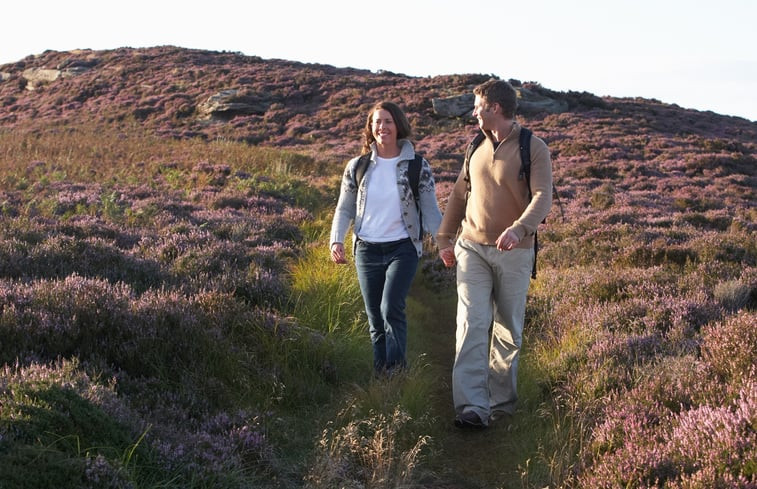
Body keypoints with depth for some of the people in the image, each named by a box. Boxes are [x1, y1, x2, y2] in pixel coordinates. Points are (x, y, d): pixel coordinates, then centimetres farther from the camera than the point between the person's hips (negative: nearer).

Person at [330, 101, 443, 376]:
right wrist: (336, 240, -8)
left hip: (402, 249, -3)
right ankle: (381, 379, 18)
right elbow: (344, 209, 8)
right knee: (375, 319, 8)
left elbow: (430, 210, 0)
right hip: (367, 250, 3)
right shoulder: (357, 166, 5)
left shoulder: (417, 167, -1)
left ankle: (397, 371, -10)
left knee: (391, 309, -20)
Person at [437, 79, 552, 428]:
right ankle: (472, 407, -16)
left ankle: (501, 402, 20)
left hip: (514, 254, -3)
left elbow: (542, 197, -18)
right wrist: (445, 238, 16)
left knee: (508, 331, 7)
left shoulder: (533, 149, -6)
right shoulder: (477, 147, 11)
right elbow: (459, 193, 20)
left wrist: (518, 228, -35)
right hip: (472, 248, 3)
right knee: (472, 324, -10)